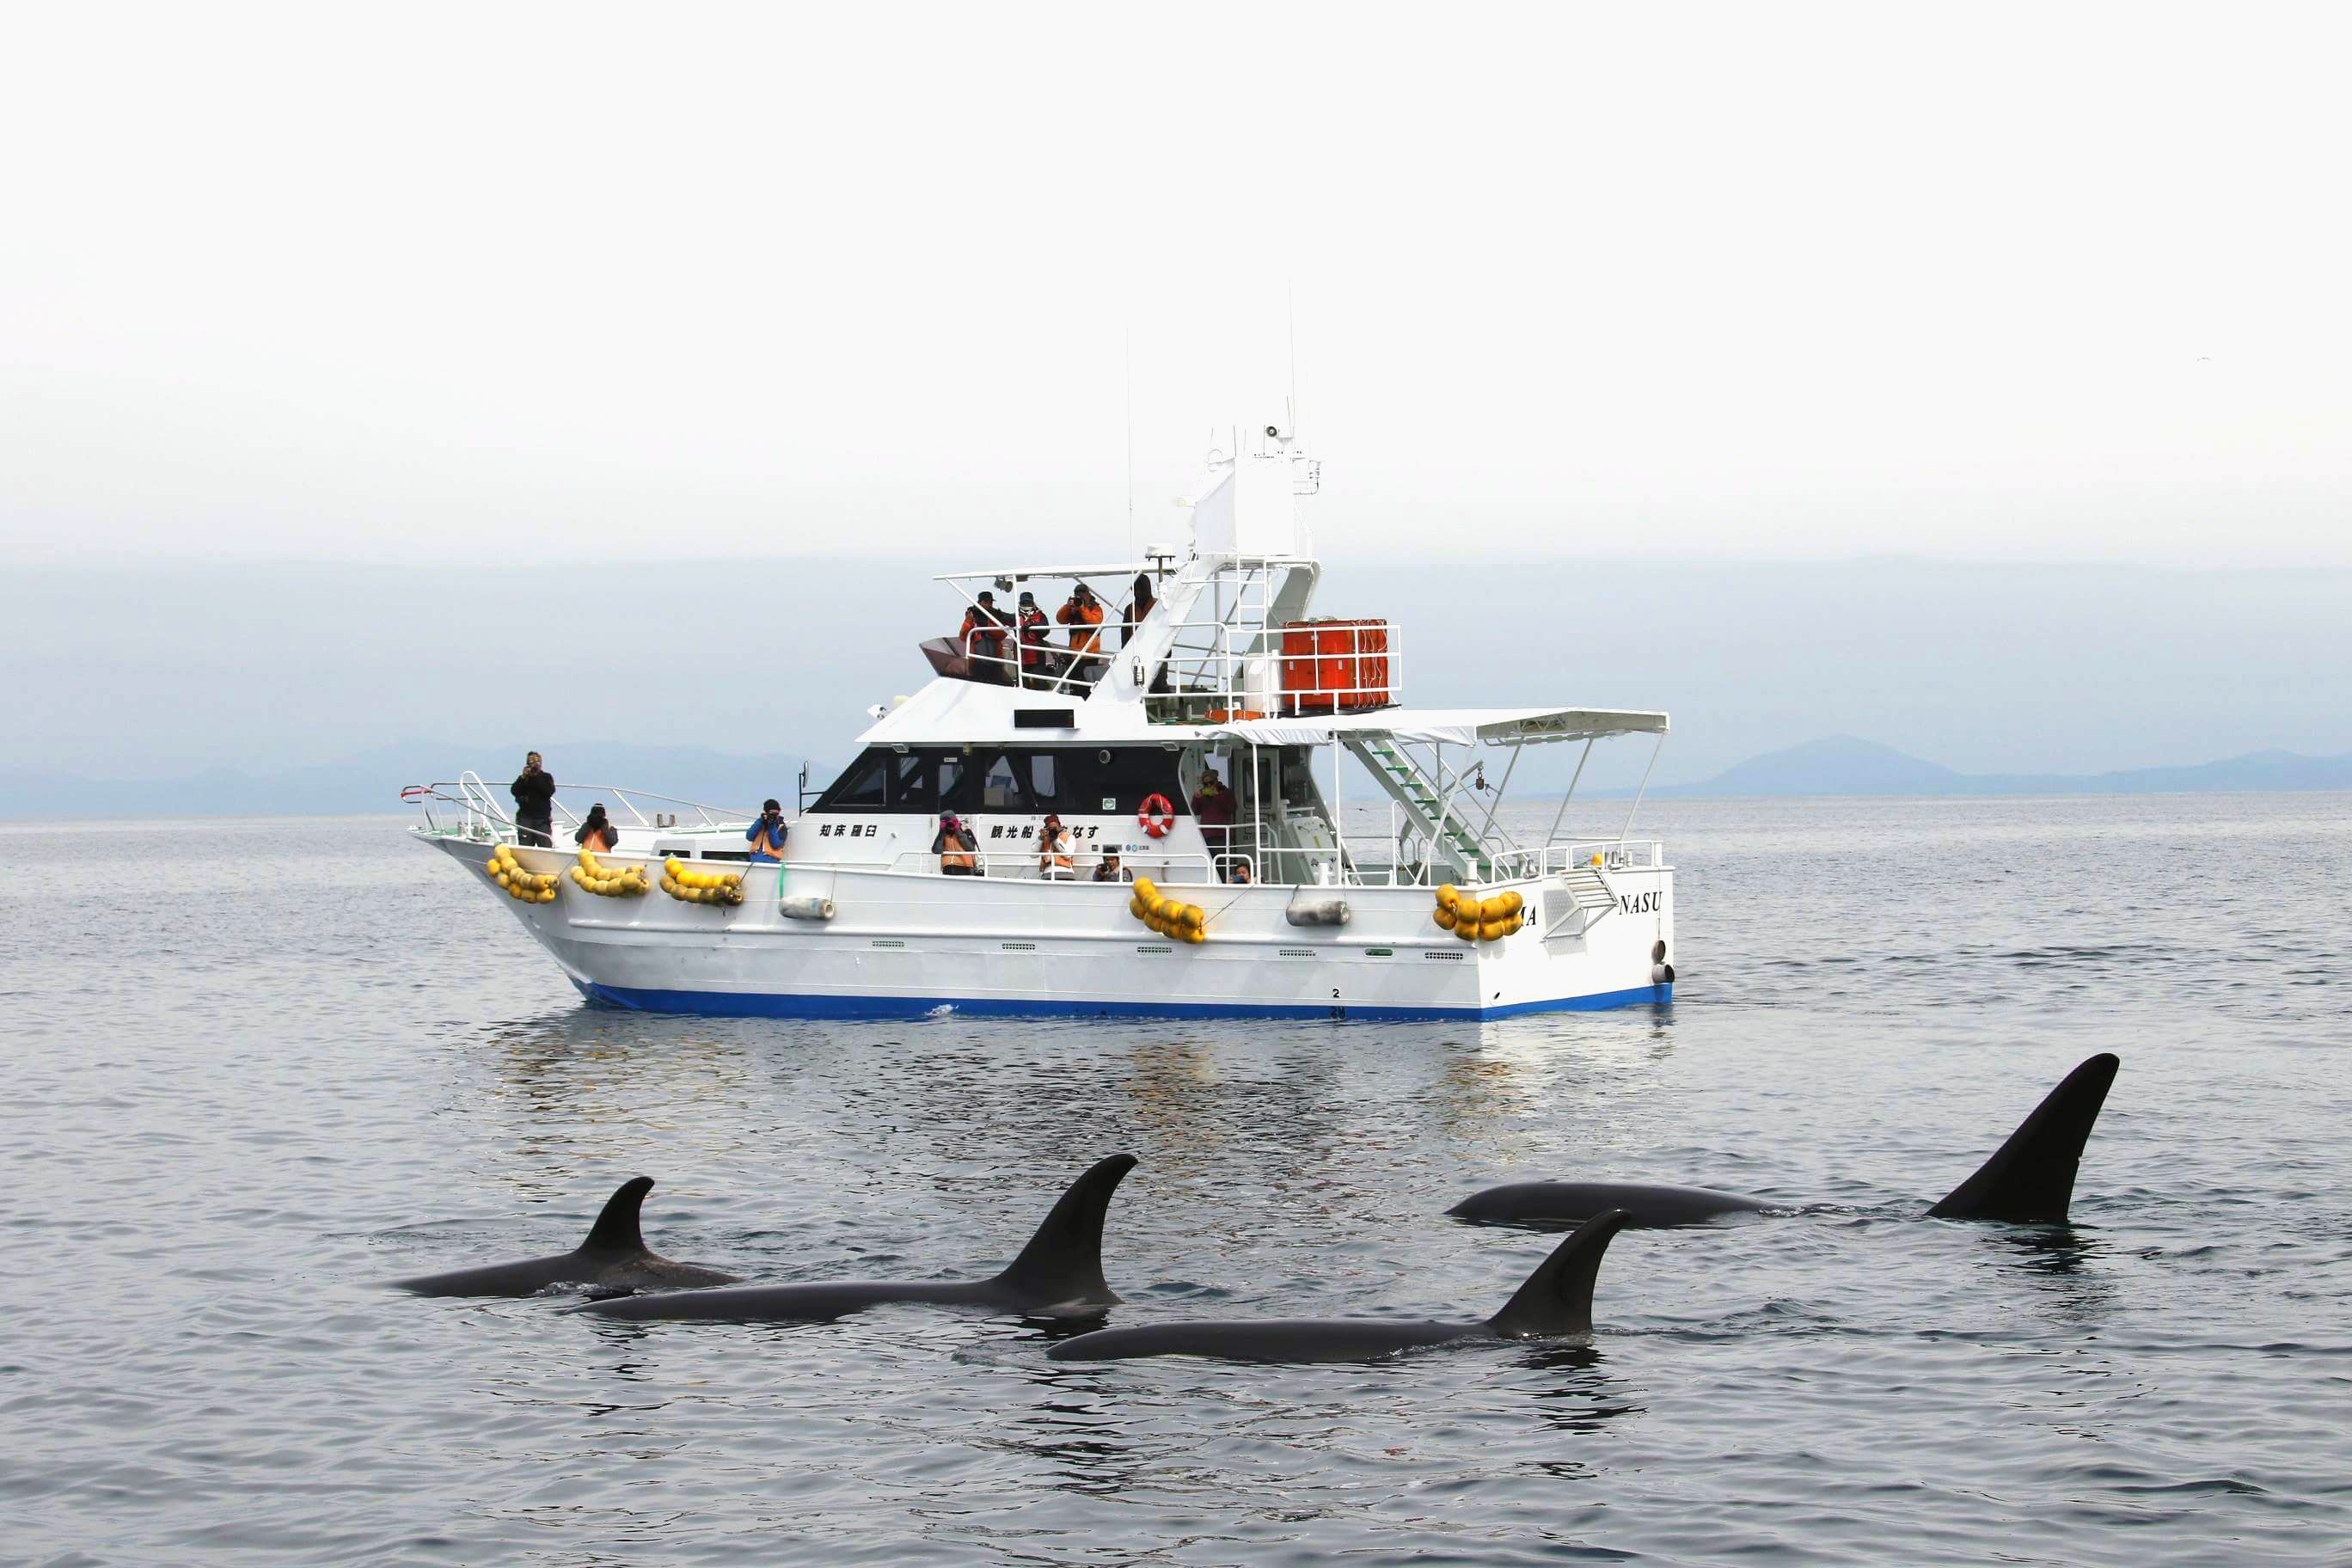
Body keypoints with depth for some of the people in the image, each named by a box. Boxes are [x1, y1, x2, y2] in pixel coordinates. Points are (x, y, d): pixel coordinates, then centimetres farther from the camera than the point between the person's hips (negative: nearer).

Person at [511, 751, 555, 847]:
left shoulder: (546, 777, 11)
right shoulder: (522, 778, 13)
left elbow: (549, 792, -6)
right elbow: (514, 791, -2)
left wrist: (536, 778, -6)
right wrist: (523, 777, -10)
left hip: (542, 818, -1)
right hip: (525, 817, 1)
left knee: (546, 846, -10)